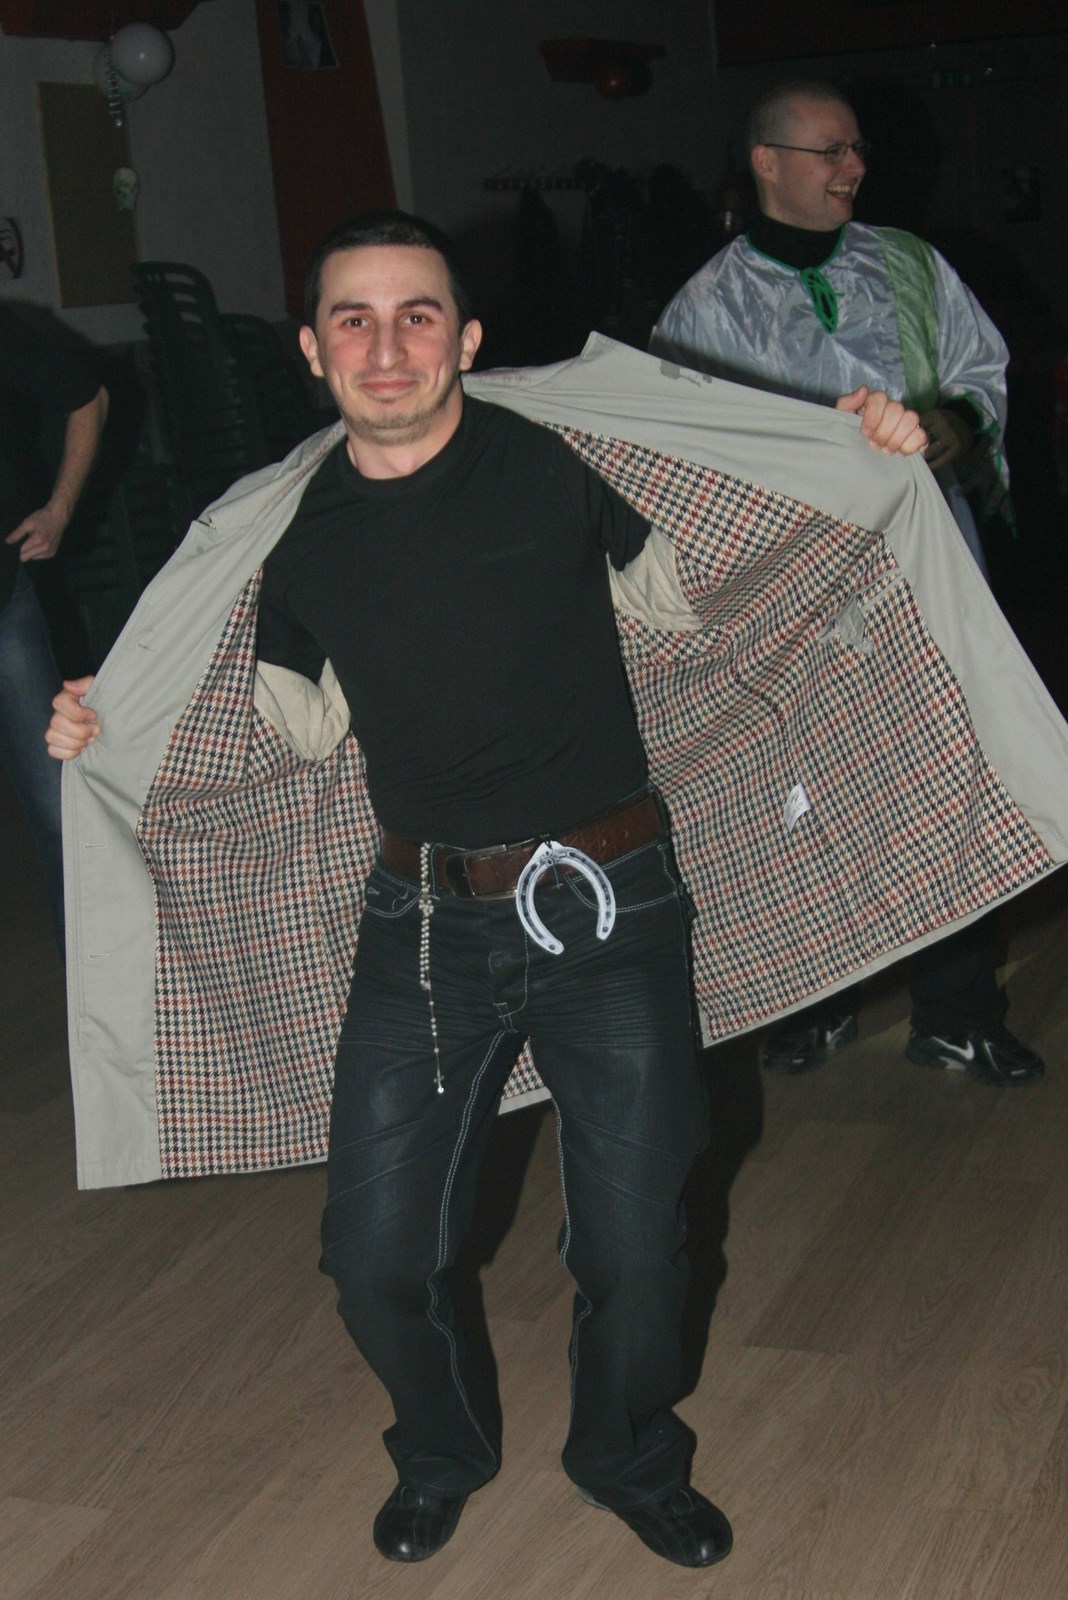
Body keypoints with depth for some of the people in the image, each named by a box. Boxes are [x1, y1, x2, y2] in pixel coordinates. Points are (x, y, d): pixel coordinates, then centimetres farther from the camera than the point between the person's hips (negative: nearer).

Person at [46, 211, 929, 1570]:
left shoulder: (559, 460, -9)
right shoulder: (294, 529, 0)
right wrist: (110, 726, 4)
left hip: (606, 907, -2)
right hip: (426, 924, 2)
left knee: (632, 1251, 3)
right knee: (375, 1258, 3)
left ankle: (629, 1461, 36)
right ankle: (445, 1453, 36)